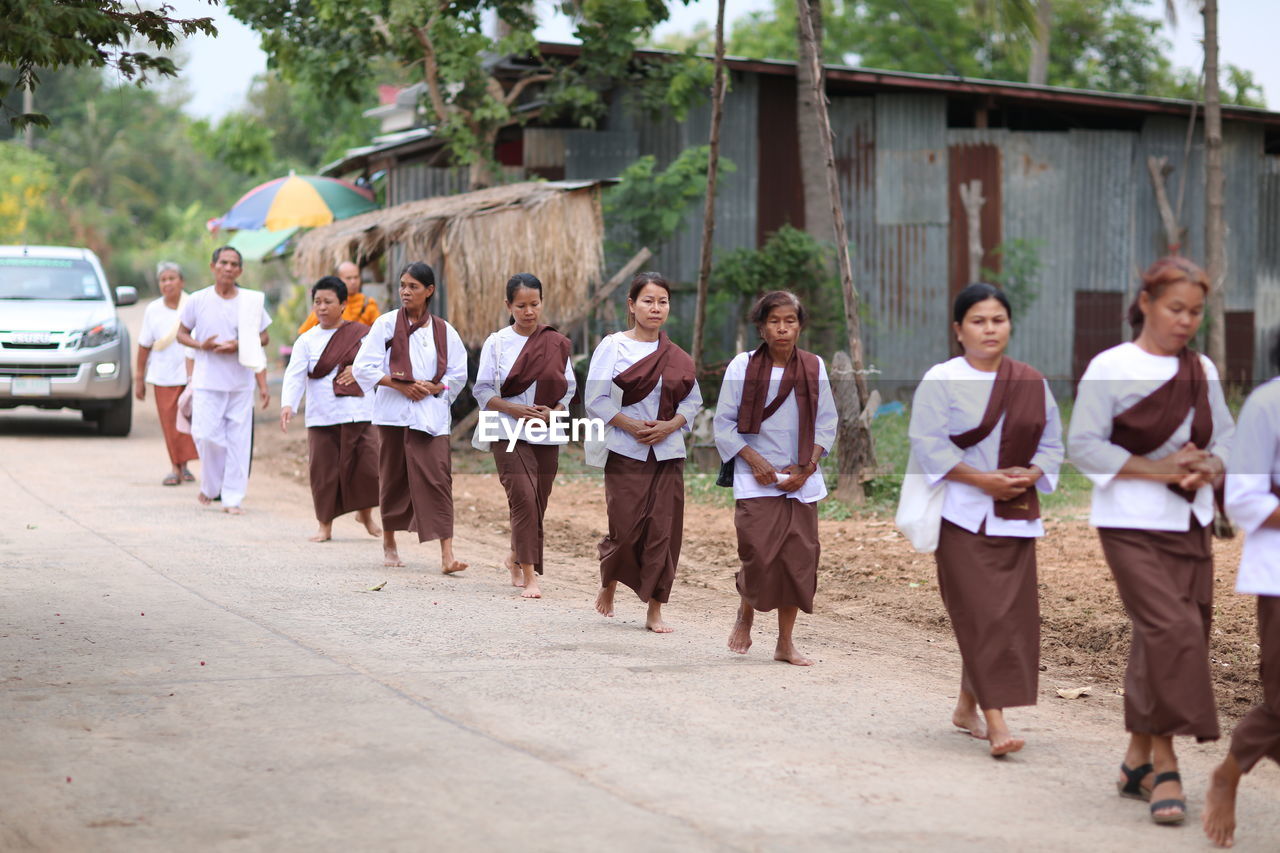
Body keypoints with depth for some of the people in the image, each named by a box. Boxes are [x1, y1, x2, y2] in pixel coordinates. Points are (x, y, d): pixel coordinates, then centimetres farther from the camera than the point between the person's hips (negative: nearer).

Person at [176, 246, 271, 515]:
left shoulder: (252, 301, 3)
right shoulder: (198, 300, 1)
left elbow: (262, 337, 10)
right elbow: (182, 334, 9)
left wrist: (239, 345, -9)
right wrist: (202, 346, -11)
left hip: (242, 382, 1)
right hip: (207, 380, -1)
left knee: (238, 440, -2)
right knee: (206, 435, -9)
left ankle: (232, 497, 5)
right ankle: (210, 487, 15)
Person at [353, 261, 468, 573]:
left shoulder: (444, 331, 7)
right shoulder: (386, 324, 1)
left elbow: (458, 374, 9)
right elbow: (363, 367, -4)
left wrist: (432, 388, -8)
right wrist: (401, 385, -13)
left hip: (431, 415, 0)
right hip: (393, 412, 0)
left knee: (437, 477, -10)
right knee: (393, 477, 8)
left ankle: (447, 555, -17)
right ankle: (389, 543, 28)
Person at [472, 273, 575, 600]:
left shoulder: (556, 344, 7)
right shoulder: (497, 343, 0)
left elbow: (568, 388, 10)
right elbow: (483, 391, 0)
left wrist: (553, 412, -9)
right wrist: (514, 409, -15)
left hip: (547, 435, 3)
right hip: (510, 434, -3)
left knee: (537, 503, 8)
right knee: (524, 498, -16)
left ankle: (516, 558, 35)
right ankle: (529, 577, -16)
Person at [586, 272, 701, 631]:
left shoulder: (677, 356, 10)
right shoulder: (613, 347, -1)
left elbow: (693, 400, 13)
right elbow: (597, 399, -5)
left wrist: (671, 425, -6)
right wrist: (633, 426, -14)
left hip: (668, 453, 3)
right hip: (625, 453, -3)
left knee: (663, 531, -2)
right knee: (625, 530, -5)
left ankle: (655, 610, 5)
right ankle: (608, 582, 26)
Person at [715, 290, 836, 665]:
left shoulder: (814, 368, 5)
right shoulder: (743, 366, -3)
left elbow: (826, 423, 9)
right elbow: (724, 423, 0)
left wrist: (807, 468, -4)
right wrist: (754, 460, -10)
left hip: (801, 481, 3)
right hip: (756, 480, -3)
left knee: (798, 558, 0)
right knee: (759, 555, -12)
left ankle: (785, 642, 12)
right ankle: (745, 615, 18)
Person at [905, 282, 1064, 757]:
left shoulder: (1032, 383, 10)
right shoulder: (940, 381, -3)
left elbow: (1050, 443, 13)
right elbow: (927, 443, -9)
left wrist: (1028, 475, -7)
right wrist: (981, 479, -15)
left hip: (1016, 514, 5)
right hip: (962, 516, -5)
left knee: (1011, 614, 6)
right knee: (982, 615, -12)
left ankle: (967, 707, 22)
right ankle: (996, 722, -16)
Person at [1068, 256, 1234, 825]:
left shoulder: (1202, 371, 11)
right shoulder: (1110, 368, -7)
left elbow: (1225, 434, 14)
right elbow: (1083, 445, -11)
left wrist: (1211, 467, -8)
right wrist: (1155, 469, -18)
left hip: (1190, 523, 6)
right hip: (1131, 525, -6)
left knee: (1163, 640, 8)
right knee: (1171, 631, -17)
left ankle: (1138, 761, 22)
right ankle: (1165, 767, -11)